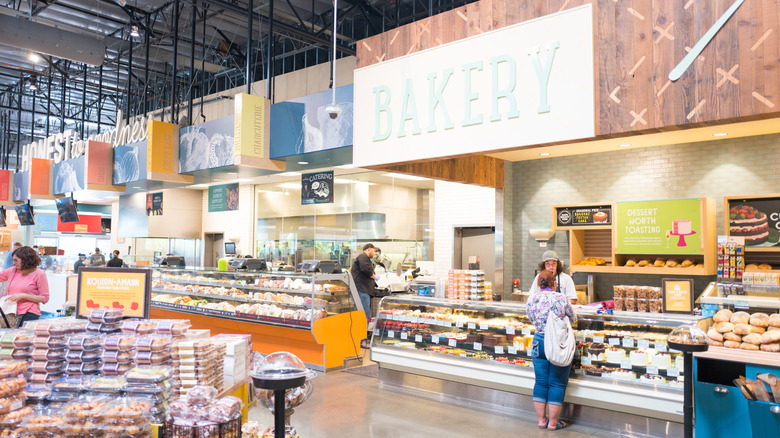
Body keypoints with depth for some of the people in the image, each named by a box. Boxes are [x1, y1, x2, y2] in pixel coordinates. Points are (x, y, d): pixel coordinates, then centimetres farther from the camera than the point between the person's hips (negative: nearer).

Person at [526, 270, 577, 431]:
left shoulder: (531, 300, -2)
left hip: (538, 342, 4)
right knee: (557, 384, 7)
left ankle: (541, 420, 20)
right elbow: (573, 319, 3)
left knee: (541, 382, 13)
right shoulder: (561, 299, -11)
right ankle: (553, 422, 13)